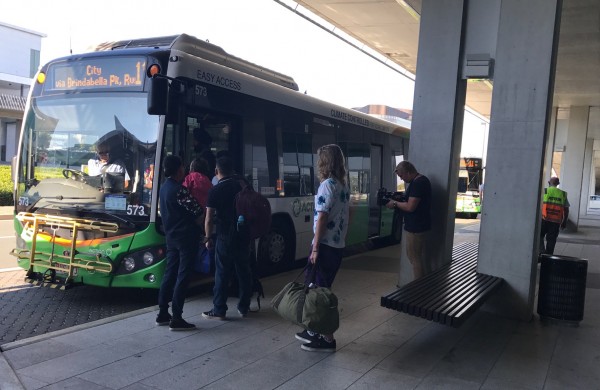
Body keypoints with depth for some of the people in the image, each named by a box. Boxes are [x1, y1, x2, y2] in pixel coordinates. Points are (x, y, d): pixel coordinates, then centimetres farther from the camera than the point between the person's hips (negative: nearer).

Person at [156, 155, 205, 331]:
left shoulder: (164, 188, 10)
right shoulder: (180, 190, -18)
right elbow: (198, 214, -15)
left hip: (171, 237, 9)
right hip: (186, 237, -9)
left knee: (170, 274, 13)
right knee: (182, 277, -5)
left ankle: (163, 314, 19)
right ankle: (176, 319, -3)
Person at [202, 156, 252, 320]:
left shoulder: (215, 190, -8)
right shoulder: (242, 186, 6)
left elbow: (209, 219, -10)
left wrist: (209, 238, 1)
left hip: (225, 236, -4)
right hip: (243, 235, 5)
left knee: (222, 273, 2)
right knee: (244, 271, 11)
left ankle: (219, 310, 5)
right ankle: (244, 307, 19)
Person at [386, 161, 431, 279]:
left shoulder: (418, 183, -21)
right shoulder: (421, 180, 13)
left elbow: (410, 207, -24)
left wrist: (395, 203, -9)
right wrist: (398, 200, 8)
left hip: (415, 228, -11)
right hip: (419, 226, 11)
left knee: (415, 257, -3)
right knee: (419, 257, 17)